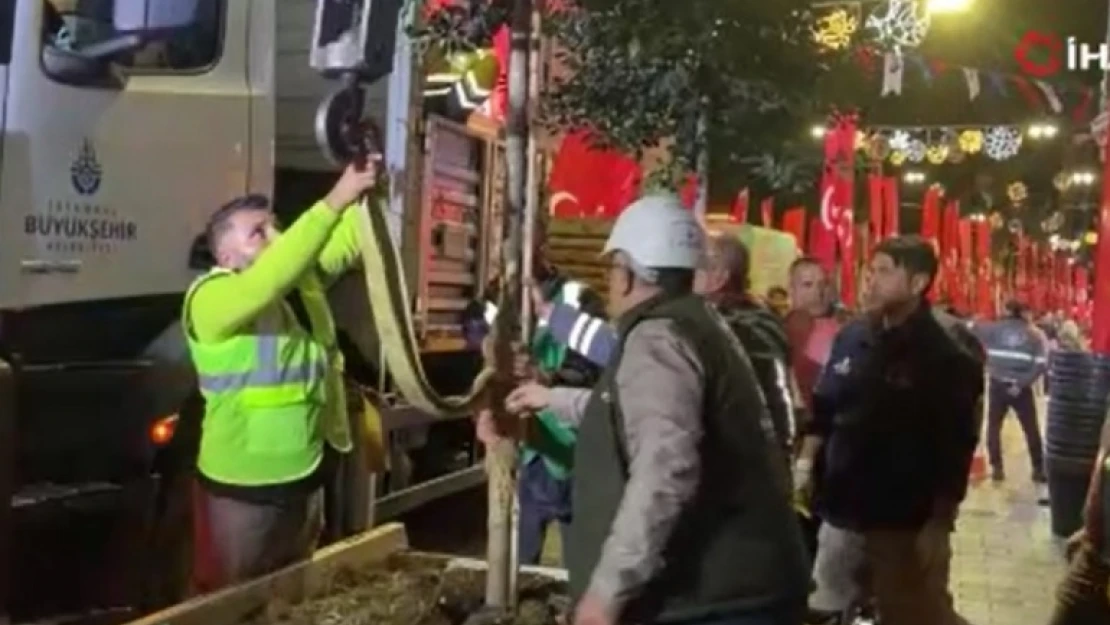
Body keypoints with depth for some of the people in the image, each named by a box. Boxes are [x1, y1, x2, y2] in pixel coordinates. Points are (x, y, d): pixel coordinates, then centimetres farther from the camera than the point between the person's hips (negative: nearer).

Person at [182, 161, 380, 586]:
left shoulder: (300, 279, 4)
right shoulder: (211, 298, -18)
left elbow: (348, 242, -3)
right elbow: (270, 278, -36)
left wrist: (369, 192, -23)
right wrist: (336, 201, -39)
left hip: (306, 478, 7)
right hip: (245, 489, -7)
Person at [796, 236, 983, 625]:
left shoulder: (946, 354, -10)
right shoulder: (851, 337, 5)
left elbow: (955, 448, -13)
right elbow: (823, 412, 13)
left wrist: (938, 525, -15)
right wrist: (805, 466, 5)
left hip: (909, 523, -5)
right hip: (843, 512, 6)